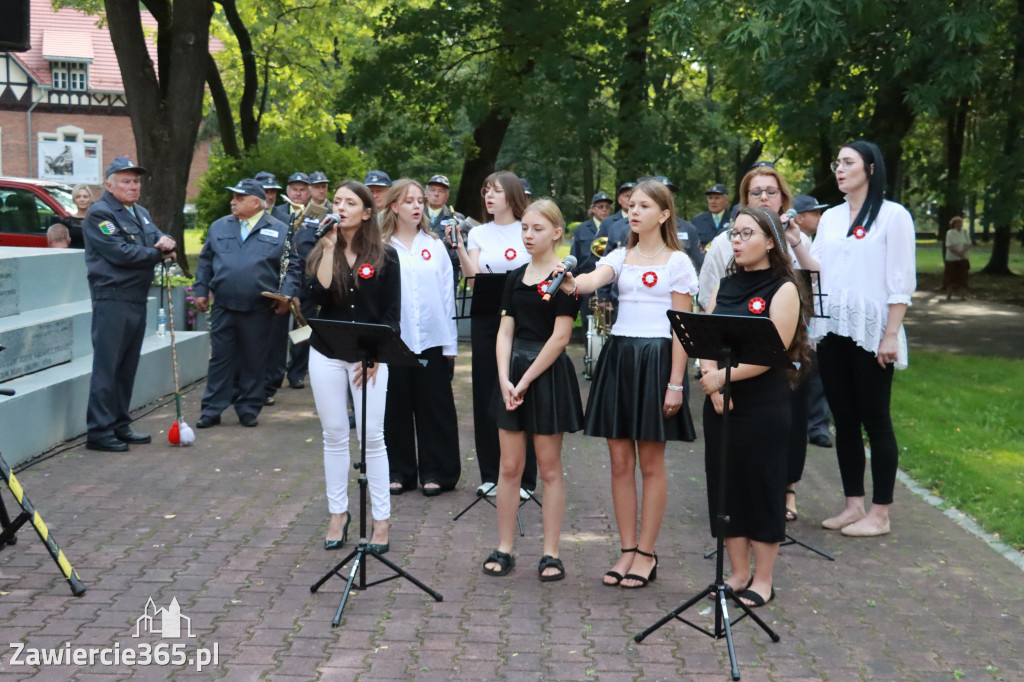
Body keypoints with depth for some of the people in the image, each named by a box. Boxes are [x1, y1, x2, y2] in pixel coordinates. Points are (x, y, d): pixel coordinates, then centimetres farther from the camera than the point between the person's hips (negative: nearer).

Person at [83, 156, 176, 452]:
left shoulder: (141, 213, 19)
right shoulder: (99, 214, -9)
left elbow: (159, 239, 15)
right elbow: (121, 253, -19)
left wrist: (167, 241, -10)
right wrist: (159, 252, -7)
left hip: (137, 299, 9)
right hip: (112, 299, -8)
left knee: (128, 367, 12)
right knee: (106, 367, -7)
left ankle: (119, 425, 21)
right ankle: (98, 431, -3)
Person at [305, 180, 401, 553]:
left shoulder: (384, 256, -1)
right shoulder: (321, 252, 6)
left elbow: (392, 313, -1)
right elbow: (317, 295, -12)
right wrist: (330, 248, -13)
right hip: (326, 354, 3)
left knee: (372, 437, -2)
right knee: (334, 435, 8)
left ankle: (381, 520, 7)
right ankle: (338, 514, 19)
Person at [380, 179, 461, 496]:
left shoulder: (435, 245, 8)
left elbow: (447, 292, 6)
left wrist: (450, 342, 1)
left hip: (432, 339, 1)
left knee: (434, 407, 4)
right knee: (396, 407, 7)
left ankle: (436, 471, 13)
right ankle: (399, 471, 18)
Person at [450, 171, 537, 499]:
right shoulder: (478, 234, 8)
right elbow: (473, 279, -4)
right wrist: (460, 249, -16)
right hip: (486, 320, 3)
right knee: (486, 395, 5)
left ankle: (523, 477, 8)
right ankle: (491, 474, 16)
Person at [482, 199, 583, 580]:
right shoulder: (516, 278, 10)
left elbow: (560, 337, -12)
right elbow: (505, 332, 7)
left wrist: (525, 381, -12)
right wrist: (504, 380, -7)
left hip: (548, 375, -5)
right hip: (513, 374, 5)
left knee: (549, 469, 3)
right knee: (510, 467, 7)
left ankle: (551, 554, 11)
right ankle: (504, 549, 15)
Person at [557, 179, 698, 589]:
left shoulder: (677, 262, 0)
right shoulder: (621, 257, 12)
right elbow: (593, 279, -10)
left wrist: (676, 383, -11)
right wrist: (571, 283, -34)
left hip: (657, 359, -4)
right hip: (618, 356, 4)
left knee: (650, 463, 2)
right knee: (620, 461, 6)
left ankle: (646, 554, 12)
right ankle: (628, 550, 16)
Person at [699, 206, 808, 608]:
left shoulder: (783, 289, -5)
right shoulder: (724, 286, 12)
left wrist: (724, 376, -19)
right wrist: (712, 381, -11)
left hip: (765, 404, -5)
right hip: (720, 401, 6)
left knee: (762, 487, 1)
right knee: (725, 484, 8)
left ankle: (762, 579, 13)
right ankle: (738, 573, 20)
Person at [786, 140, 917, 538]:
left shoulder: (893, 216, -4)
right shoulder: (830, 217, 13)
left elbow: (902, 281, -7)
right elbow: (818, 271, 8)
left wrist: (891, 335, -13)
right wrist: (795, 241, -5)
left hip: (870, 333, -6)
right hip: (831, 332, 6)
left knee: (875, 420, 0)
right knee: (844, 420, 9)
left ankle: (880, 513, 8)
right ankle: (853, 505, 18)